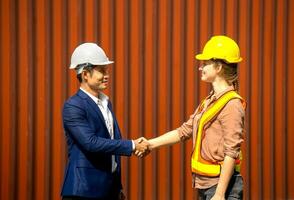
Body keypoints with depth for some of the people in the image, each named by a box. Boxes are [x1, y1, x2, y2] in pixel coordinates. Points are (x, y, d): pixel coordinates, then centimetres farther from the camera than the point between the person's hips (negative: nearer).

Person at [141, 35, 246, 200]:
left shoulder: (231, 104, -16)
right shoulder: (209, 101, 12)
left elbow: (231, 153, -19)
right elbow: (184, 131, 17)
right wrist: (150, 144, 12)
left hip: (222, 184, -9)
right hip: (205, 185, 9)